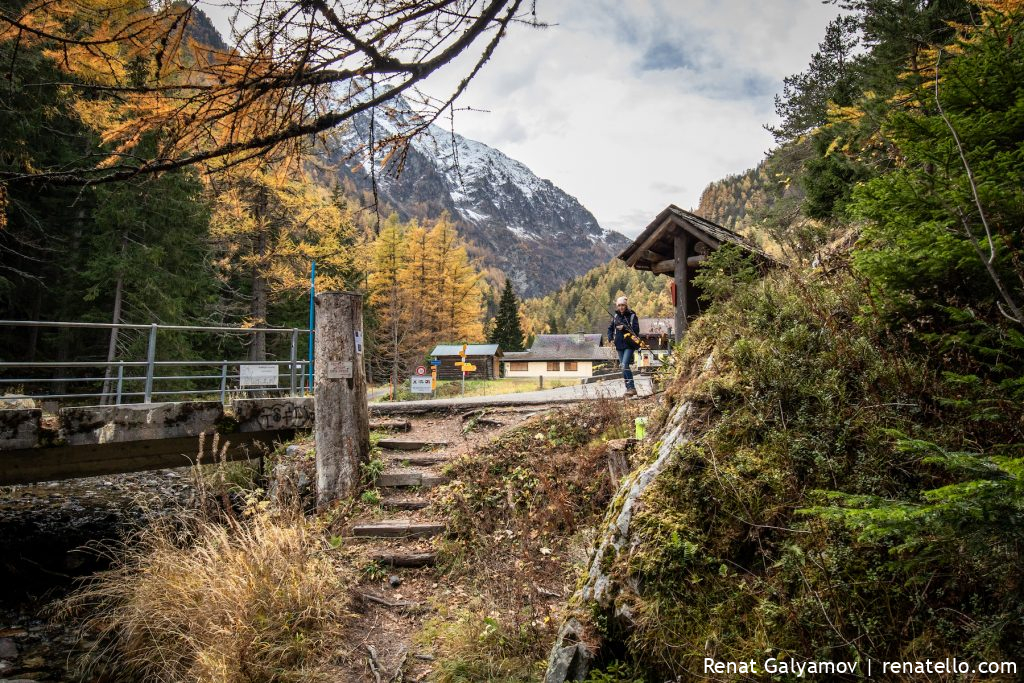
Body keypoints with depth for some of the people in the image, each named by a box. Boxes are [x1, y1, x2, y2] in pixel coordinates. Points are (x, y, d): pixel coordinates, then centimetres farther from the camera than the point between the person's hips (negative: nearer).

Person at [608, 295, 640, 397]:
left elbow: (636, 330, -10)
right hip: (619, 345, 6)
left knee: (624, 365, -18)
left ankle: (631, 388, -14)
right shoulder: (615, 316, 11)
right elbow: (610, 328, 17)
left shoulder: (632, 316, -4)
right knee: (623, 367, 8)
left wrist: (624, 328, -19)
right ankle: (629, 388, 16)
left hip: (629, 345, -6)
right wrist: (611, 339, 3)